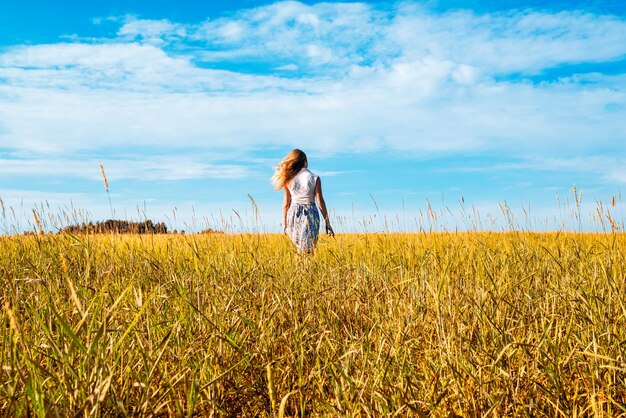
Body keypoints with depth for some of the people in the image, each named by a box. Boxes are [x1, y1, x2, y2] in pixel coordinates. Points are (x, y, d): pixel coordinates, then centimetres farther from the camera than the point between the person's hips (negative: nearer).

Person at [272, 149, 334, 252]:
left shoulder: (289, 179, 3)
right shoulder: (314, 178, -3)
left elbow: (286, 203, 6)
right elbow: (320, 201, -5)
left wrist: (284, 222, 16)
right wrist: (327, 223, -1)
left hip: (294, 214, 2)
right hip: (310, 214, -2)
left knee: (299, 248, 15)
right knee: (308, 251, 3)